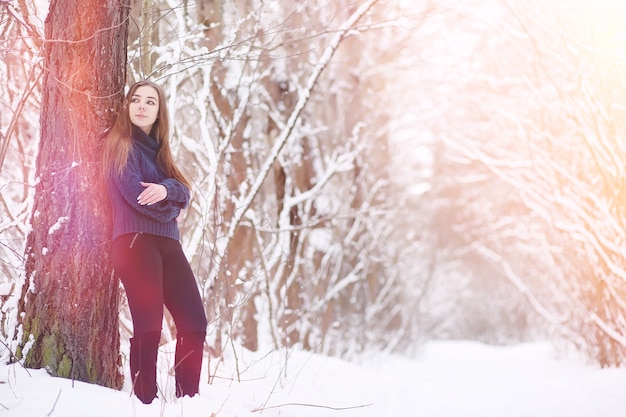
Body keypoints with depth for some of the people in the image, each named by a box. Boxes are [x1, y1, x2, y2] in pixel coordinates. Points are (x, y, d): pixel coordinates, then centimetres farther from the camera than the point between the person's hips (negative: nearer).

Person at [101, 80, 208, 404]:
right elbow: (135, 195, -12)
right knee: (148, 327, -13)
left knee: (194, 322, -1)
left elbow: (184, 193, 9)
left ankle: (188, 400, 5)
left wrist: (165, 189, -13)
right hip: (135, 241, -7)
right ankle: (145, 402, -9)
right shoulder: (120, 144, 1)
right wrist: (169, 207, 4)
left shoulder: (157, 149, 23)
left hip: (166, 243, 7)